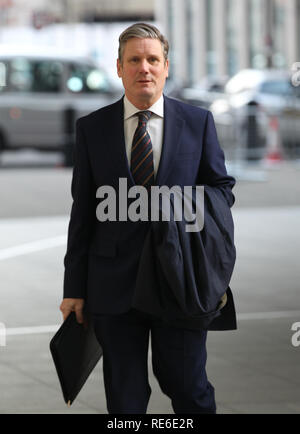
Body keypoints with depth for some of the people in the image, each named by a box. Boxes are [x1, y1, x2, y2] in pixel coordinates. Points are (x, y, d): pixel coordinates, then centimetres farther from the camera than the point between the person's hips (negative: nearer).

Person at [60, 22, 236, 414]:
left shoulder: (198, 122, 4)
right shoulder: (91, 128, 4)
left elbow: (222, 187, 13)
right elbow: (82, 211, 5)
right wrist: (75, 288, 2)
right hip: (114, 286, 1)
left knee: (188, 387, 5)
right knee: (124, 396, 7)